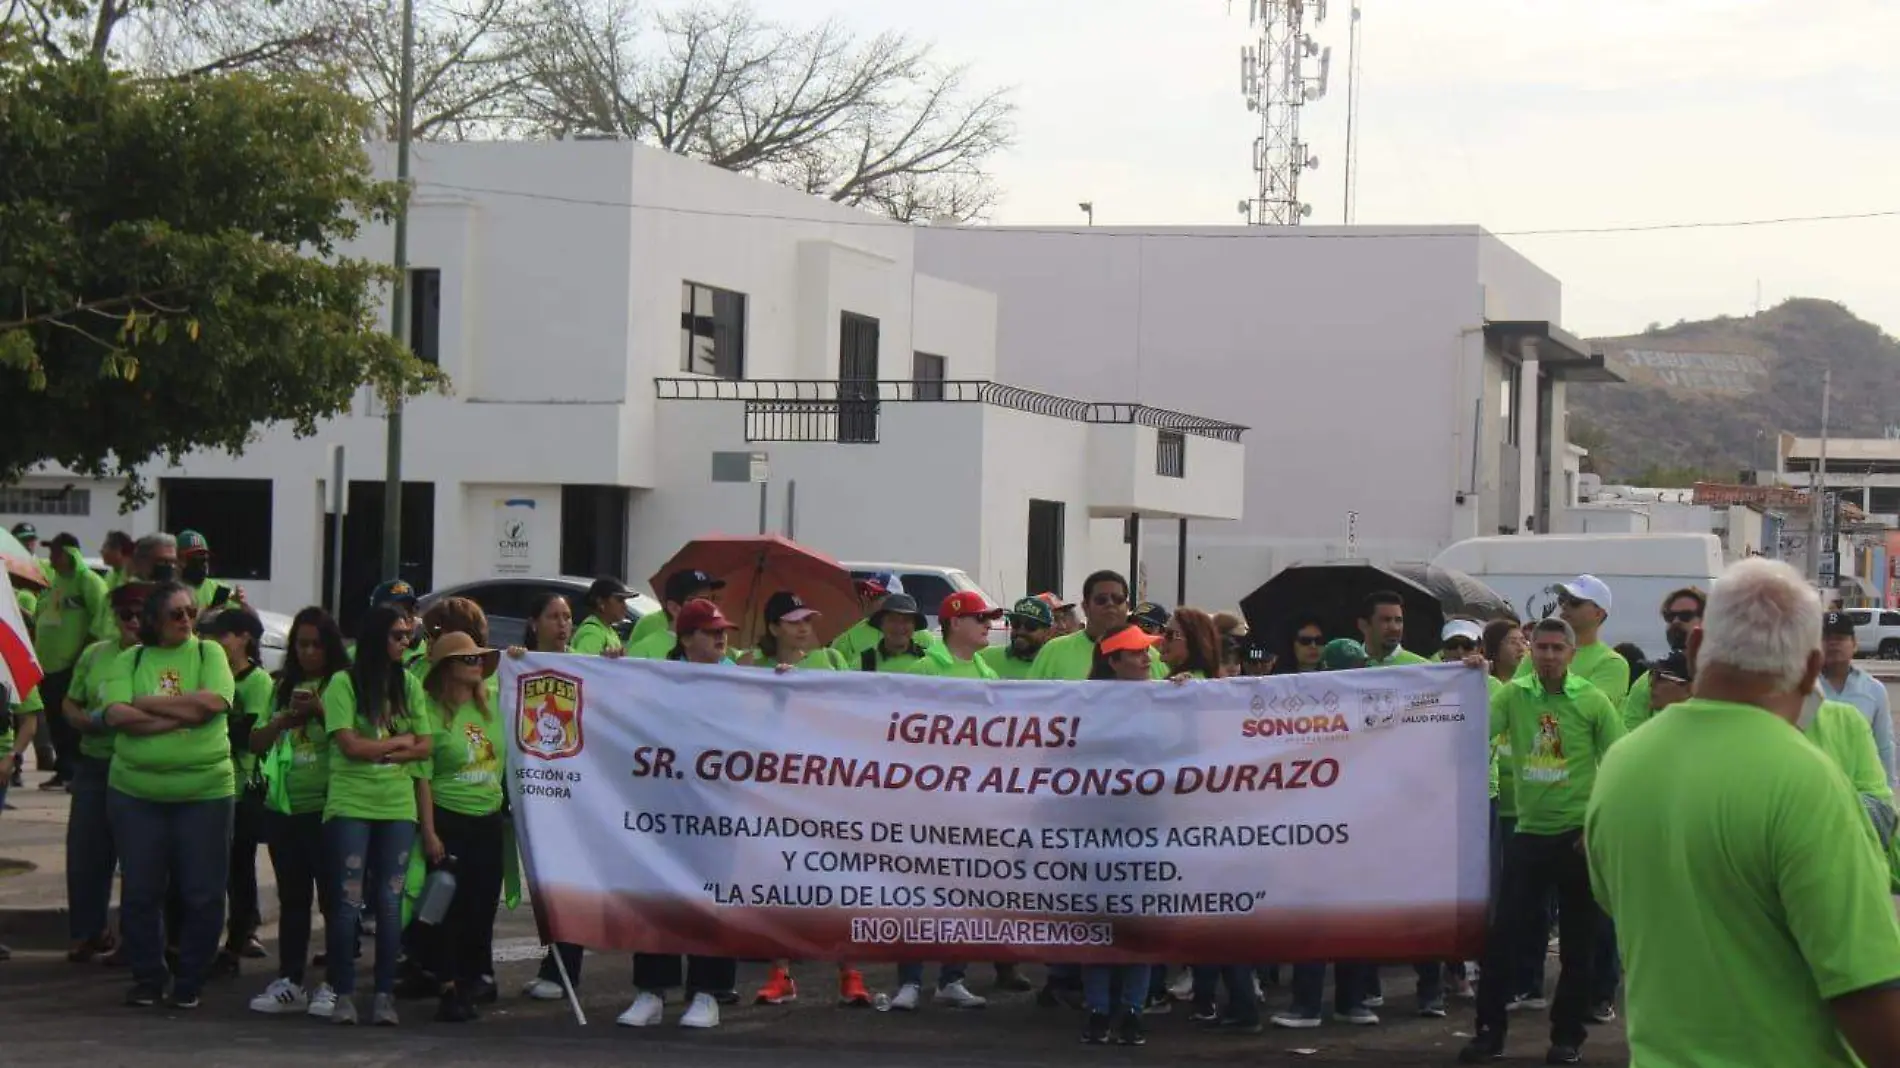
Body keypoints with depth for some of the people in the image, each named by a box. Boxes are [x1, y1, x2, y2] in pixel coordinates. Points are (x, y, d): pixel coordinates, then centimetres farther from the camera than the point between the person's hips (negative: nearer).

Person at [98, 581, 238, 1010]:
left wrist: (145, 704, -9)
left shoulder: (209, 653, 4)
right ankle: (147, 978, 19)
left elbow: (213, 702, -14)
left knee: (202, 893, 1)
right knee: (140, 891, 5)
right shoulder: (129, 660, 5)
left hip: (204, 792, -1)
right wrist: (181, 716, -15)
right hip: (135, 792, 1)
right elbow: (115, 715, -10)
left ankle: (190, 981, 14)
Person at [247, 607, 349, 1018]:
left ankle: (334, 985, 3)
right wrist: (285, 718, -4)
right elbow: (256, 742, 12)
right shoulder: (283, 688, 14)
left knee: (333, 896, -3)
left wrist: (322, 711, -20)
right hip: (284, 808, 6)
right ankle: (288, 983, 17)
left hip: (328, 807, -6)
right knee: (292, 898, 12)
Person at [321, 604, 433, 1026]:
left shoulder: (409, 684, 10)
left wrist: (378, 751, -9)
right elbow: (350, 745, -10)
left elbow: (425, 748, 5)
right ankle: (343, 994, 1)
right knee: (347, 901, -4)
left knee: (390, 901, 2)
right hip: (349, 805, -3)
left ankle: (385, 995, 5)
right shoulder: (343, 683, -2)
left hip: (398, 806, 3)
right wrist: (399, 741, 0)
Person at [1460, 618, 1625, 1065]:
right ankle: (1489, 1030, 9)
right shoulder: (1513, 695, 1)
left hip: (1578, 834, -2)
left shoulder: (1592, 701, -5)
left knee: (1577, 943, 6)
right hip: (1528, 832, 2)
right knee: (1503, 933, 0)